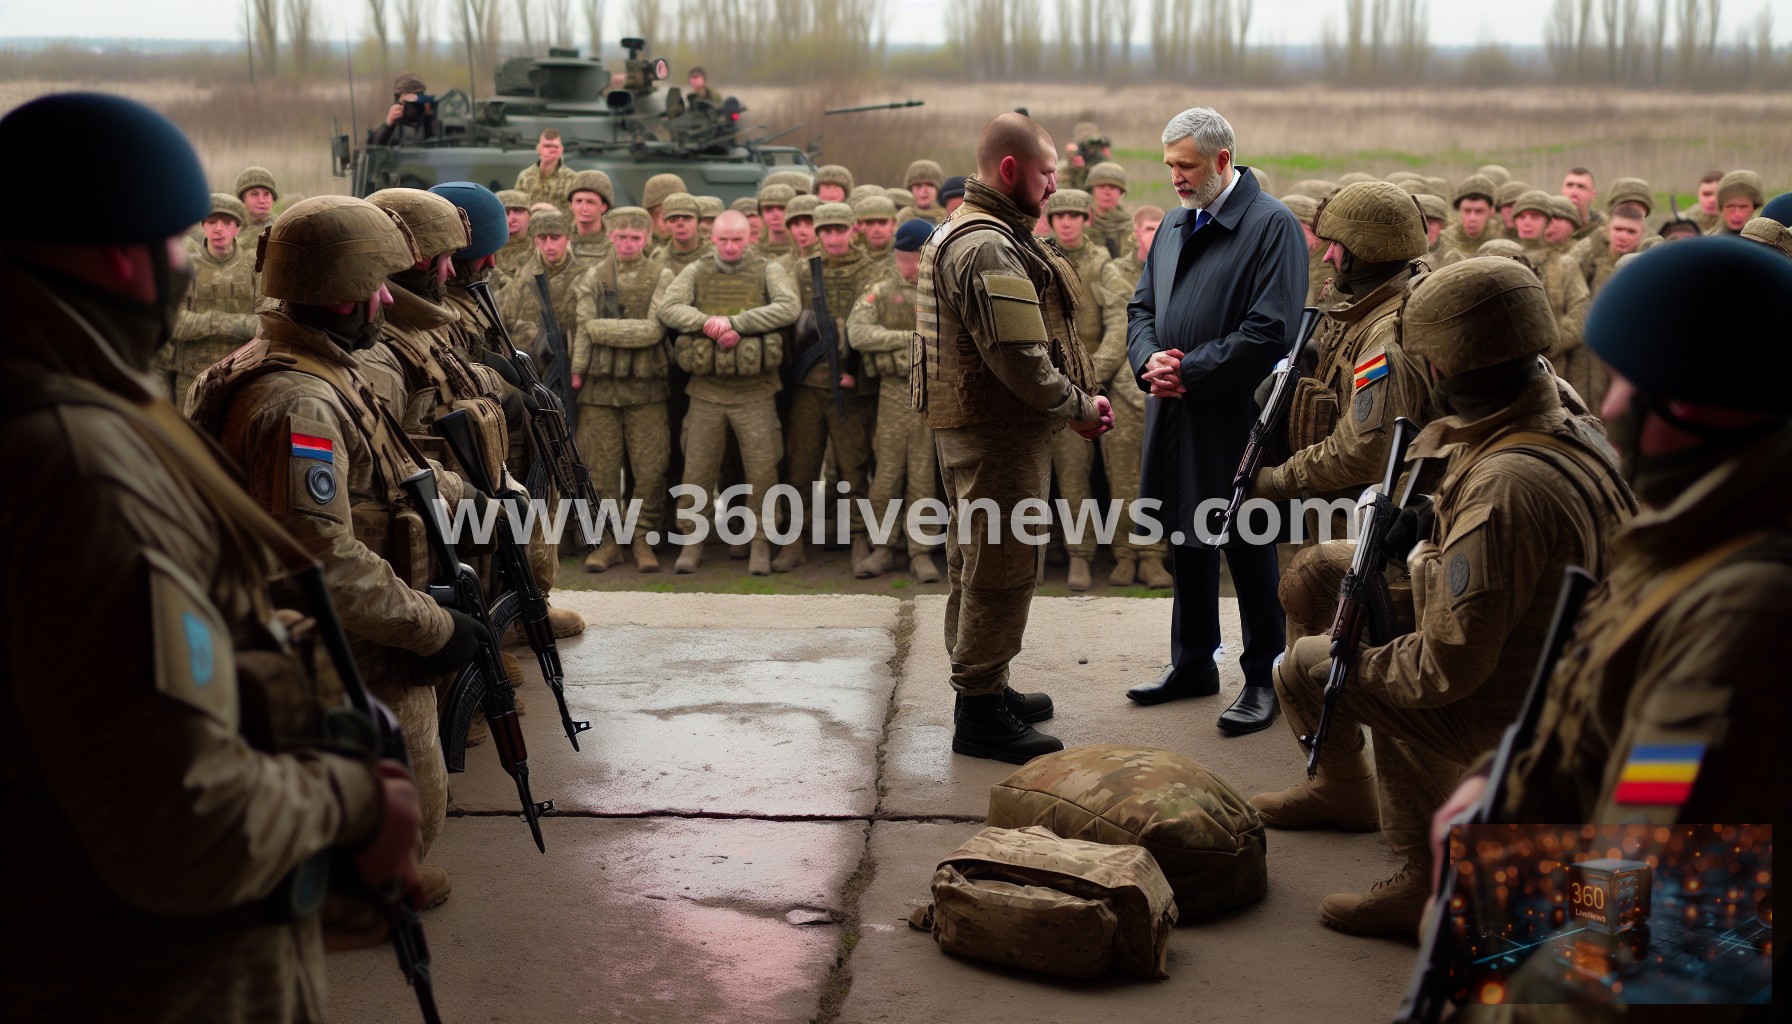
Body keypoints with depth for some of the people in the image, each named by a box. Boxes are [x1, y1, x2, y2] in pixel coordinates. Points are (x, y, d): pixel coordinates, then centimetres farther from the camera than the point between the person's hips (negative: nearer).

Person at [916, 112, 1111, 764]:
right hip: (998, 435, -11)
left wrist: (1074, 403, 9)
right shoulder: (990, 247, -20)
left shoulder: (963, 232, 15)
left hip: (973, 425, 11)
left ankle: (984, 686, 33)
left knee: (979, 563, 19)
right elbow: (1019, 359, -26)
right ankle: (979, 712, 6)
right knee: (1001, 569, -3)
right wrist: (1079, 407, -12)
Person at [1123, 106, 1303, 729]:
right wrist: (1149, 360, -4)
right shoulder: (1175, 223, 13)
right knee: (1187, 539, 16)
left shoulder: (1271, 225, -11)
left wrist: (1190, 370, -18)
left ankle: (1264, 675, 16)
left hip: (1235, 419, -7)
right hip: (1176, 414, 7)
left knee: (1248, 548, 2)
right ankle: (1193, 664, 30)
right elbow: (1142, 305, 18)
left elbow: (1270, 331, -19)